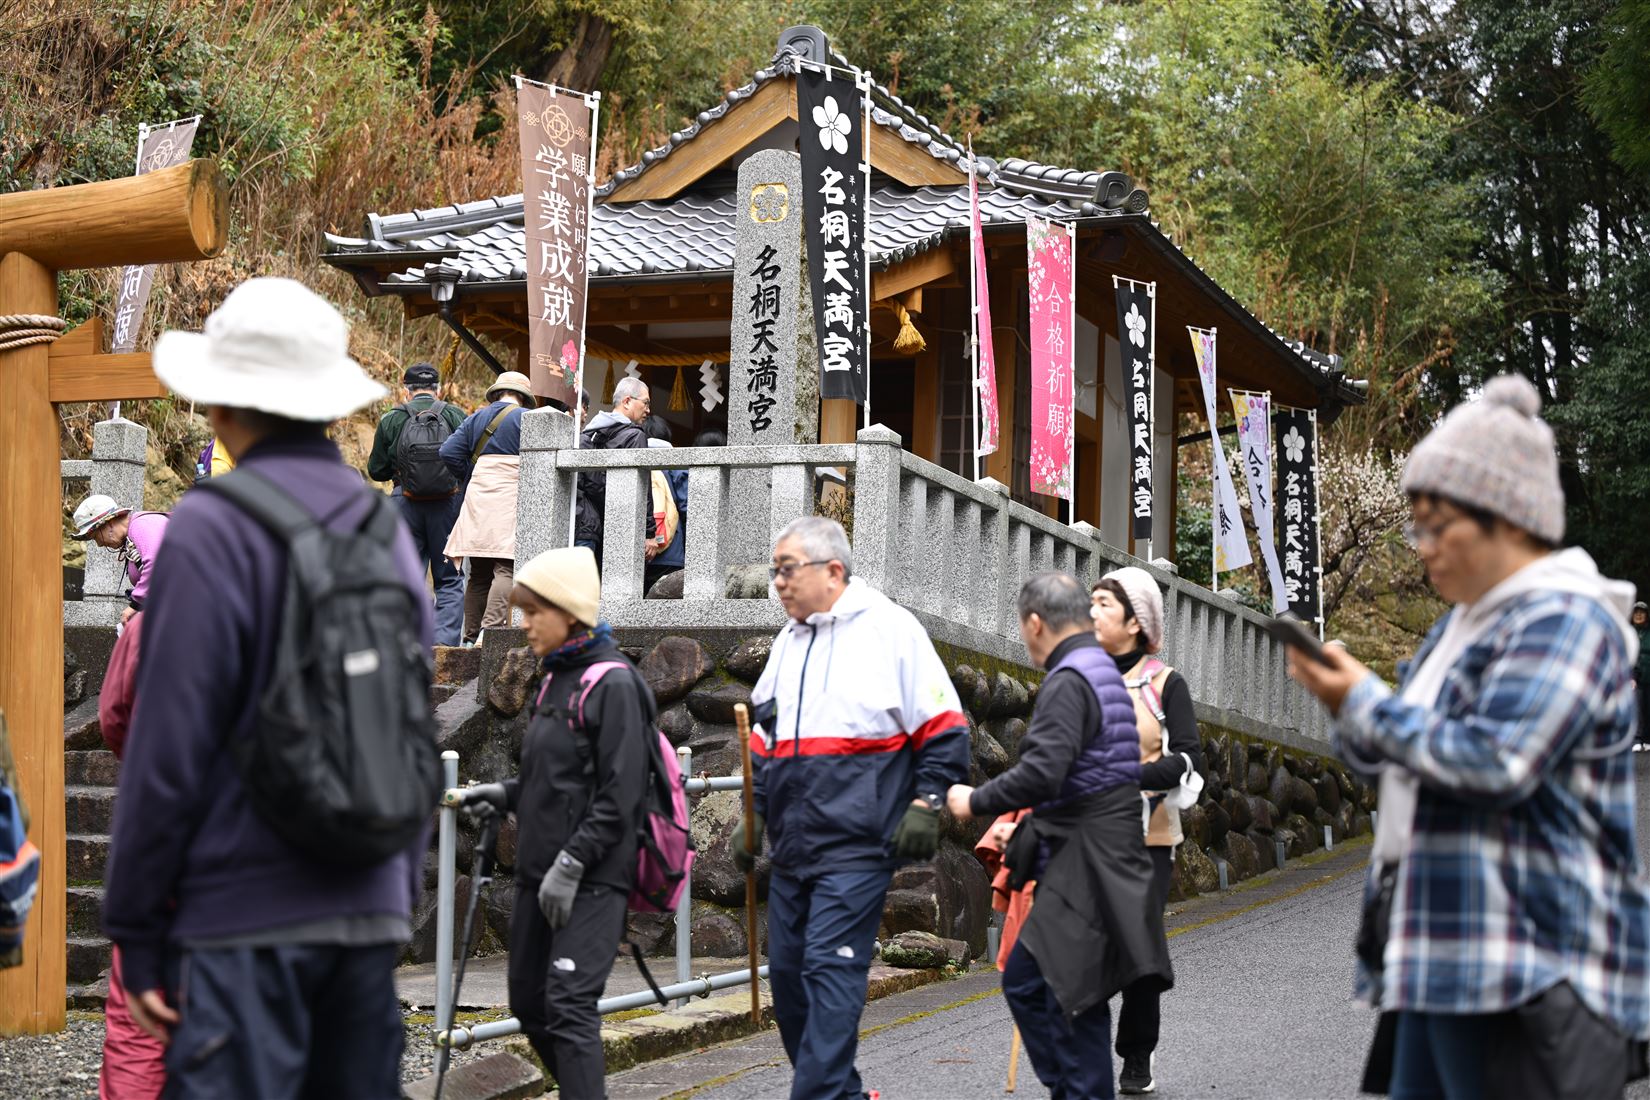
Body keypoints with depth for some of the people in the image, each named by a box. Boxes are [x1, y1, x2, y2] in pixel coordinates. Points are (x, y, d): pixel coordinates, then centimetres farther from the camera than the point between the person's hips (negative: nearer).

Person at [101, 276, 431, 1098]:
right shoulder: (386, 527, 10)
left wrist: (136, 933, -4)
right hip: (369, 911, 6)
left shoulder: (213, 528, -9)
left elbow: (171, 746, -10)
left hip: (245, 916, -6)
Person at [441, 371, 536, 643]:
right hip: (509, 497, -6)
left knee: (479, 574, 11)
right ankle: (492, 628, -27)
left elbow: (449, 451, 9)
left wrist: (470, 478, 17)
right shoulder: (524, 418, 0)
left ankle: (471, 637, 12)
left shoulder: (476, 418, 15)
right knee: (507, 570, -11)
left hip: (477, 498, 6)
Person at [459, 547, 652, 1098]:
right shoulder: (556, 678, 15)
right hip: (539, 873, 9)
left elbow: (620, 794, -17)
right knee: (529, 1005, 12)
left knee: (569, 1005, -15)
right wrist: (507, 794, 9)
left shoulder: (612, 684, -12)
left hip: (591, 880, -9)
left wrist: (572, 864, -21)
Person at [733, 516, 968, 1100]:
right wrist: (753, 815, 20)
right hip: (792, 843, 8)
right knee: (787, 970, 8)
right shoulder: (789, 641, 16)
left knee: (831, 968, -12)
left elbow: (943, 727, -4)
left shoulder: (890, 629, -5)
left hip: (855, 842, -7)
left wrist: (927, 802, -9)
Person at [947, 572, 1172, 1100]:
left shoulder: (1068, 682, -15)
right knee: (1023, 982, 15)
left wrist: (976, 801, -12)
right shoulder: (1103, 671, 17)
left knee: (1074, 1001, -5)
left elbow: (1042, 772, -26)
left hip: (1083, 872, -10)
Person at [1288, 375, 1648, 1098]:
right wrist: (1347, 700, 5)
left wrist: (1364, 704, -13)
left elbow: (1496, 761, -22)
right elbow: (1402, 753, 26)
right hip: (1438, 954, 10)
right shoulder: (1463, 623, 21)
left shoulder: (1565, 622, -11)